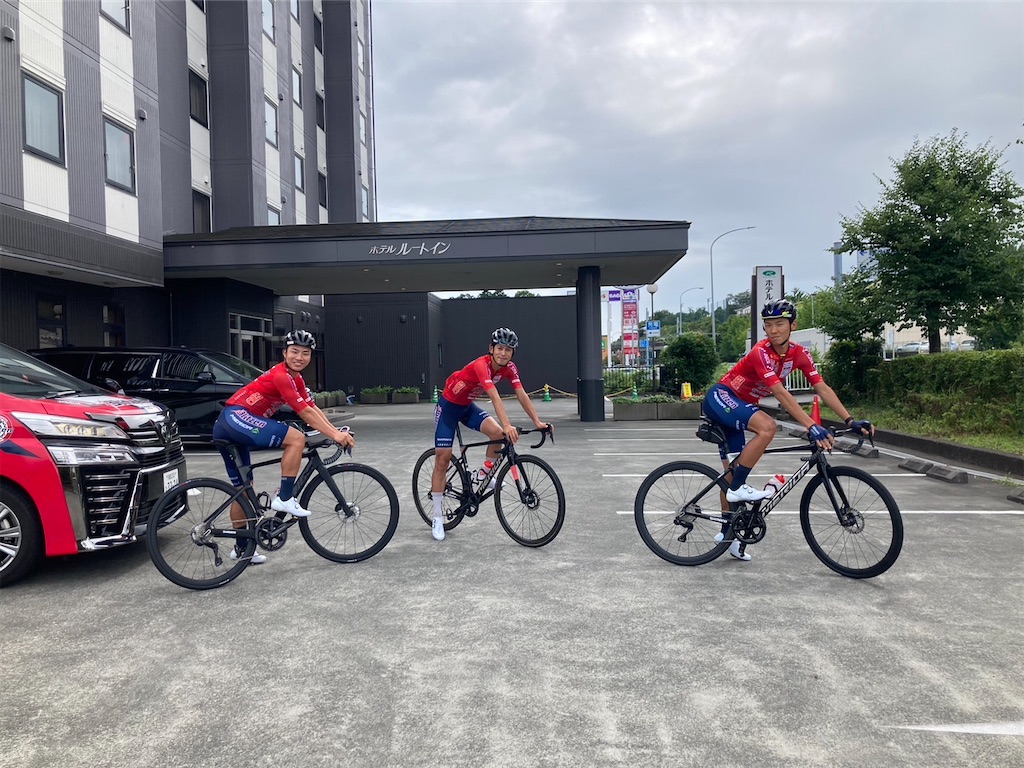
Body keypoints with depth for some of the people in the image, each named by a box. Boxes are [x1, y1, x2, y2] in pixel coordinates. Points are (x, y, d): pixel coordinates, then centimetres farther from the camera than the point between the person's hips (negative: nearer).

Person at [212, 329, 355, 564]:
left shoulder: (296, 379, 16)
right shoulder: (281, 375, -14)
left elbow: (314, 409, 11)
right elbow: (304, 413, -19)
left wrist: (338, 432, 0)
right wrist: (334, 435, -19)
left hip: (226, 428, 11)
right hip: (236, 417, -11)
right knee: (297, 438, -20)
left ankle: (241, 547, 28)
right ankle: (284, 498, -14)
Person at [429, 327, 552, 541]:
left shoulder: (509, 368, -12)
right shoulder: (481, 365, -33)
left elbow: (522, 395, -16)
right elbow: (494, 396, -44)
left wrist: (537, 422, -26)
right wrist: (507, 425, -54)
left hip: (468, 406, 6)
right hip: (448, 405, -6)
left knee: (498, 433, -23)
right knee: (443, 459, -5)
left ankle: (484, 474, 4)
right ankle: (438, 518, 4)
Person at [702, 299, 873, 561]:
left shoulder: (799, 354, -4)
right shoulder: (761, 352, -26)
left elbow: (822, 388, -7)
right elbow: (781, 394, -33)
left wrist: (851, 421, -15)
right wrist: (811, 426, -40)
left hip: (739, 406, 7)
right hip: (720, 398, -7)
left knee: (732, 469, 10)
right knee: (767, 426, -33)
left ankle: (727, 532, 20)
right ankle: (738, 488, -21)